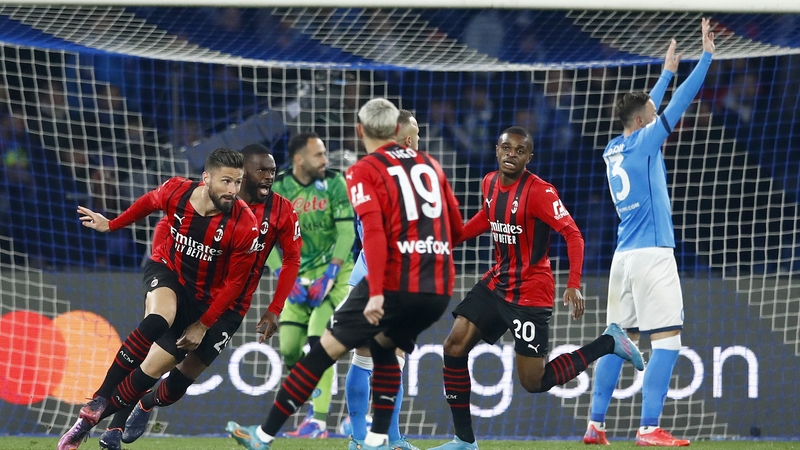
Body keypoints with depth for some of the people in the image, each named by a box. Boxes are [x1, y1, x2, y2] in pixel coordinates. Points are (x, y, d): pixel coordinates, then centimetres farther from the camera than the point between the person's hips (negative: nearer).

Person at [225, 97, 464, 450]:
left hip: (394, 284, -5)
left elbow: (374, 232, -15)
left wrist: (376, 293, -21)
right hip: (439, 289, 5)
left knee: (326, 349, 4)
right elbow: (456, 228, 20)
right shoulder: (430, 165, 15)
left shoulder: (364, 172, -1)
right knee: (383, 347, 29)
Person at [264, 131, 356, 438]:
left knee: (319, 341, -17)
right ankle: (317, 405, 20)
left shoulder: (334, 183, -9)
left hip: (333, 271, -4)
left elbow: (346, 233, -12)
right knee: (289, 349, -1)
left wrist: (328, 276, -20)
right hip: (299, 275, 4)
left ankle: (318, 421, -18)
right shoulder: (276, 190, -4)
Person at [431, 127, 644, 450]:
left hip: (530, 291, -7)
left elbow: (572, 234, -23)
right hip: (496, 283, 7)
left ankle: (608, 343, 13)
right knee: (454, 346, -3)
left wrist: (574, 285, -33)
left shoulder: (538, 192, -19)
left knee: (534, 382, -4)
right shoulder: (490, 183, 3)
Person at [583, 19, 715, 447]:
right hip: (651, 254, -8)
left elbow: (645, 110, 31)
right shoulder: (644, 143, -6)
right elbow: (678, 104, -7)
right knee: (667, 340, -9)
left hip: (624, 256, 8)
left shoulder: (614, 149, 14)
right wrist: (706, 57, -1)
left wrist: (667, 73, 42)